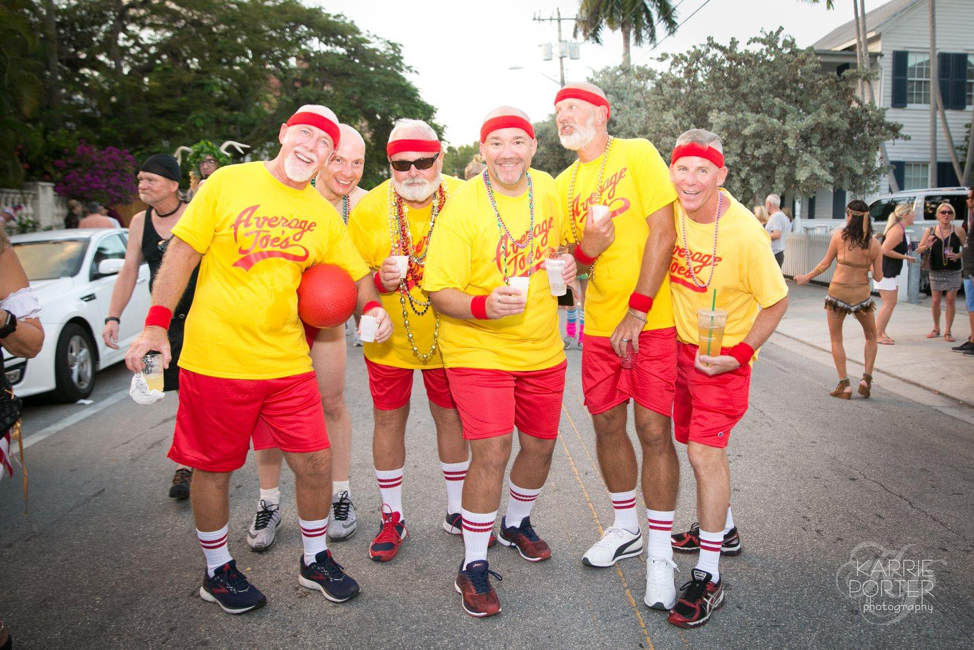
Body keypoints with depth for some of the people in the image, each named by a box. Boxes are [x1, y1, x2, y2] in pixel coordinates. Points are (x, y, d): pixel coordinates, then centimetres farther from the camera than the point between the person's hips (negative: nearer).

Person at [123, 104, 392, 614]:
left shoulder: (324, 215, 7)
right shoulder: (227, 183, -4)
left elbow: (357, 274, 11)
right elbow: (183, 252, -4)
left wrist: (373, 307, -11)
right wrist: (156, 324, -10)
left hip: (287, 362, 4)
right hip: (215, 358, -3)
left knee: (315, 462, 5)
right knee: (214, 469, 10)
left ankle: (314, 560, 29)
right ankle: (217, 571, 32)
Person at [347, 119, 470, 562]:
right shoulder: (369, 208, -9)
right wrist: (380, 279, -23)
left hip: (446, 335, 0)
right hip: (388, 339, 0)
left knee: (451, 417, 12)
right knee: (388, 420, 8)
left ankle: (457, 511, 32)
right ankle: (392, 517, 27)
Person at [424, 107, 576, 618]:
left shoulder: (547, 189, 1)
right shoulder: (462, 206, -16)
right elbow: (440, 292, -15)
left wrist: (568, 263, -3)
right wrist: (483, 306, -34)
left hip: (543, 349, 6)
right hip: (479, 350, -6)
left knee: (540, 444, 15)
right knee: (491, 453, -13)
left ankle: (516, 523, 45)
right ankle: (473, 566, 8)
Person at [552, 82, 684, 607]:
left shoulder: (637, 154, -6)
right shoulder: (565, 183, 11)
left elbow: (662, 234, -12)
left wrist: (637, 313, -17)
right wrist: (584, 249, -12)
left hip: (653, 319, -5)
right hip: (599, 324, 6)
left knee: (653, 429, -6)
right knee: (607, 424, 11)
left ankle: (660, 553, 9)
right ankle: (625, 529, 31)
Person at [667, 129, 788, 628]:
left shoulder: (744, 233, -23)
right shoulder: (670, 210, -9)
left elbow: (776, 301, -12)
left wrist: (738, 354, -17)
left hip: (723, 356, -6)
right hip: (681, 344, 6)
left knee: (705, 453, -12)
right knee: (699, 446, 18)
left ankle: (708, 577, -2)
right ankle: (721, 527, 42)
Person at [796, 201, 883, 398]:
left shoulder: (839, 235, -8)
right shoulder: (874, 244, -2)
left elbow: (825, 264, -1)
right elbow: (878, 277, 0)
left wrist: (806, 277, 14)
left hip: (838, 292, -1)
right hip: (862, 294, 1)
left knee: (836, 339, 14)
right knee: (871, 337, 23)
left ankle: (844, 384, 8)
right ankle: (866, 379, 12)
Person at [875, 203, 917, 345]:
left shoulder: (901, 229, 11)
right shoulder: (898, 230, -20)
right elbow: (885, 250, -25)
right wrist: (905, 257, -17)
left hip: (892, 272, 10)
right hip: (885, 271, -10)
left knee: (891, 303, 13)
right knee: (889, 304, -8)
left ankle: (882, 332, 21)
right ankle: (877, 335, -2)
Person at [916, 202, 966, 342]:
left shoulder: (958, 231, -2)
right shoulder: (930, 231, -1)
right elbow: (919, 249, 3)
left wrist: (957, 255, -16)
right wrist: (927, 246, -18)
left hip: (953, 272, -1)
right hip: (936, 272, 1)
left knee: (951, 301, 1)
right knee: (935, 301, 6)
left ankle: (947, 331, 11)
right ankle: (936, 328, 24)